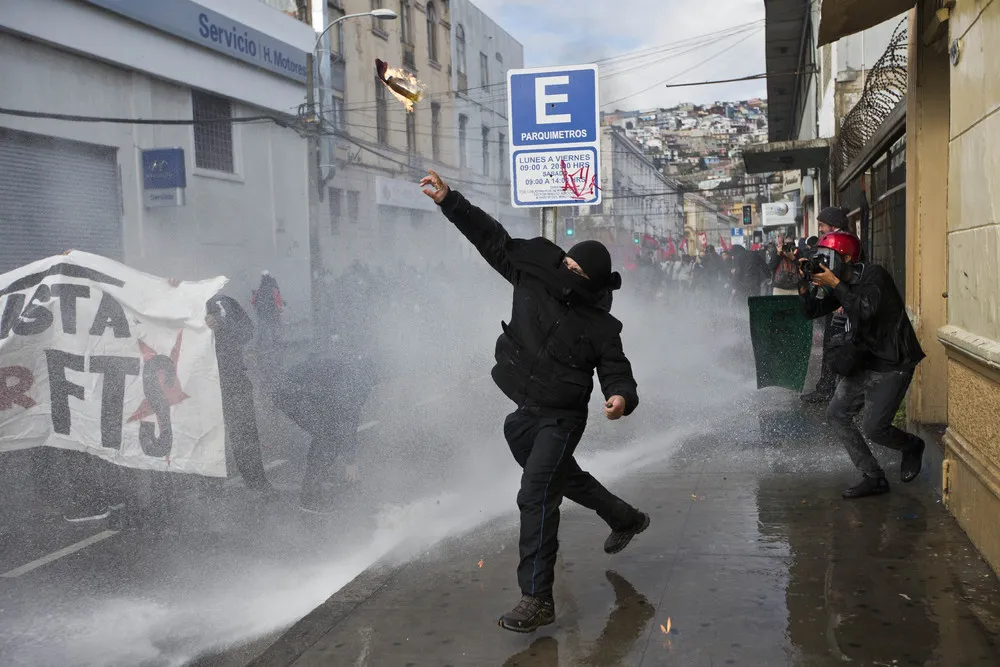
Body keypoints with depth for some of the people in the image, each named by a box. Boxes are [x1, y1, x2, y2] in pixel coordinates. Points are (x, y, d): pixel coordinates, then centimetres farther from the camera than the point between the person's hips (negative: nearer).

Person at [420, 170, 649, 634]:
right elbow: (492, 238, -3)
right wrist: (449, 200, -8)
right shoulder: (535, 273, -6)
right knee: (565, 479, 26)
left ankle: (537, 599, -13)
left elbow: (617, 374, -10)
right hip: (521, 416, 6)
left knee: (535, 495, -19)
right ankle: (627, 520, 53)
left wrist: (621, 398, -34)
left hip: (560, 419, -6)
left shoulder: (601, 327, -14)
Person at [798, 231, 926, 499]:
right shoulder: (841, 284, 7)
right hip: (863, 362, 9)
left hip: (892, 364, -9)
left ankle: (912, 446, 24)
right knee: (837, 414, 4)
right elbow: (812, 311, 8)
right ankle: (874, 478, 10)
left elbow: (865, 310, -33)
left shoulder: (874, 276, -17)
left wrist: (834, 284, -28)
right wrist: (806, 283, -7)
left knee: (873, 428, -11)